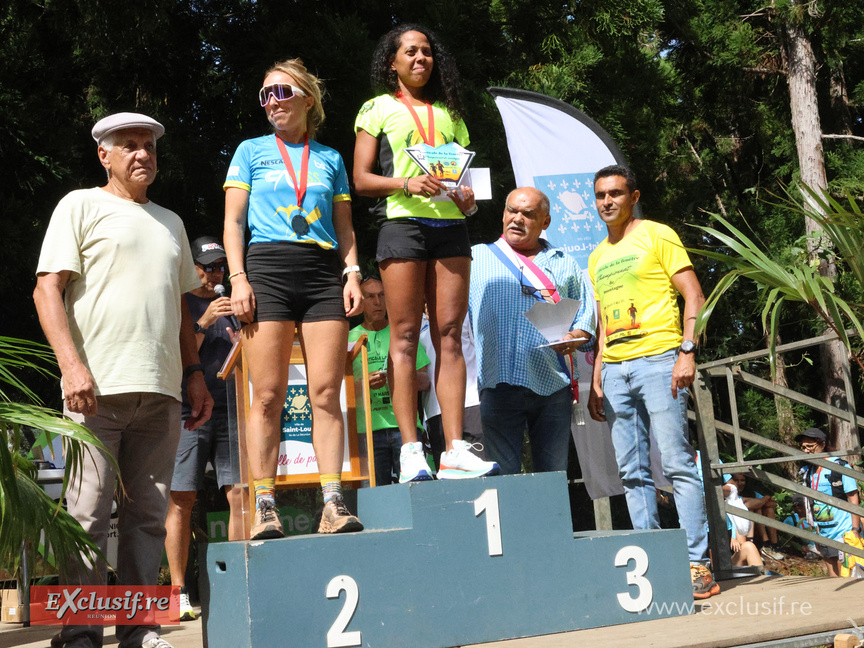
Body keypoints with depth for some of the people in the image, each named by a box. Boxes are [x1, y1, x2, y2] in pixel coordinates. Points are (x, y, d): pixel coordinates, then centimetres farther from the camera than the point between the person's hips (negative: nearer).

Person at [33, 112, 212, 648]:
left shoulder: (170, 222, 24)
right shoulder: (81, 206, 7)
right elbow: (47, 289, -2)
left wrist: (195, 373, 17)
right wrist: (72, 365, -15)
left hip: (161, 391, 5)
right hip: (97, 387, -5)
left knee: (149, 513, 4)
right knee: (89, 513, -5)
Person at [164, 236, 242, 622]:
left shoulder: (231, 307, 21)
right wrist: (203, 323, -13)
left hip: (229, 409, 4)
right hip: (188, 410, -4)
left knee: (240, 495, -5)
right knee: (181, 501, -5)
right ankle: (178, 592, -1)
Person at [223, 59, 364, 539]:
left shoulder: (331, 158, 20)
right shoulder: (252, 151, 16)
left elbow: (345, 227, 19)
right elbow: (233, 222, 9)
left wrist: (353, 274, 3)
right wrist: (238, 278, -5)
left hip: (324, 273, 2)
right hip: (268, 267, -1)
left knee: (327, 393, -7)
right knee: (268, 395, -8)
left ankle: (334, 504, -8)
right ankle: (265, 508, -6)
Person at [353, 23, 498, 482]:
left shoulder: (448, 113, 23)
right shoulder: (379, 108, 11)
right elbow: (361, 178, 4)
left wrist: (468, 198, 3)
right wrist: (405, 183, -13)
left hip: (449, 224, 4)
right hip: (402, 221, -4)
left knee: (449, 334, -3)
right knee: (405, 335, -8)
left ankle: (455, 450, -6)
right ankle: (411, 452, -9)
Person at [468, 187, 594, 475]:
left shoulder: (564, 263, 20)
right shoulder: (476, 257, 16)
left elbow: (586, 314, 17)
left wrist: (574, 338, -3)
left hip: (553, 384, 2)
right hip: (500, 383, -1)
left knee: (555, 478, 3)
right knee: (503, 476, -5)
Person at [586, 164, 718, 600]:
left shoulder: (657, 236, 3)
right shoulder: (597, 257, 21)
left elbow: (693, 297, -3)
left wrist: (687, 352, -15)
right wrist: (596, 379, 15)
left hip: (657, 359, -6)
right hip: (614, 368, 6)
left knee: (676, 463, -9)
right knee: (632, 472, 4)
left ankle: (698, 563, -6)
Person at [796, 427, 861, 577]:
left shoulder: (840, 467, -8)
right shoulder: (808, 472, 8)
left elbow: (853, 499, -10)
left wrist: (855, 530, -15)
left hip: (844, 531, -6)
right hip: (824, 534, 6)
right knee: (833, 575, 11)